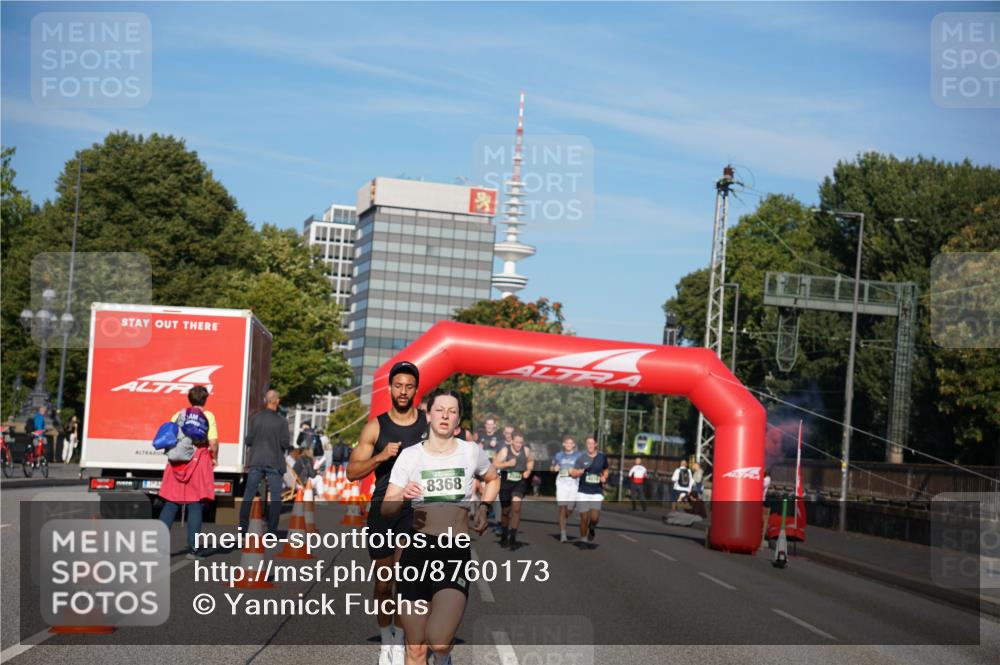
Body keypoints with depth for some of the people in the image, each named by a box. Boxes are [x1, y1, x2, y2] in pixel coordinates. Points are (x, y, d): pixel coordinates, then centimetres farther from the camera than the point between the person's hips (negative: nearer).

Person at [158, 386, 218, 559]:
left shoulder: (178, 415, 10)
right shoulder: (208, 416, -1)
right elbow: (213, 442, -10)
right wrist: (214, 458, 6)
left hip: (177, 463, 3)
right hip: (199, 461, -3)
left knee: (171, 504, 8)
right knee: (196, 505, 0)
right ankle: (193, 547, -1)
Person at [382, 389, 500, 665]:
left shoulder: (471, 452, 4)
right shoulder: (410, 455, 3)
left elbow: (493, 480, 27)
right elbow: (386, 510, -1)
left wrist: (482, 508, 11)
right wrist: (402, 496, -21)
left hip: (456, 553, -1)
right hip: (417, 552, 1)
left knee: (438, 641, -19)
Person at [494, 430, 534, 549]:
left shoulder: (526, 450, -4)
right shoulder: (505, 451, -12)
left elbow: (531, 461, 17)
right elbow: (494, 464, -15)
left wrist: (528, 470, -1)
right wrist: (507, 463, -27)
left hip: (520, 482, 1)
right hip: (506, 483, 0)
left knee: (516, 506, -22)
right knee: (505, 510, 12)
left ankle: (513, 538, -16)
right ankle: (504, 536, 36)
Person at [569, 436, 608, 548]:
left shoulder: (602, 457, 3)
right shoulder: (581, 458, -2)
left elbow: (605, 470, 18)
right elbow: (573, 473, 1)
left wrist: (604, 478, -3)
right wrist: (578, 472, -22)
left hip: (597, 492, 0)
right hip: (583, 491, 0)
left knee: (594, 517, -9)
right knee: (584, 517, 2)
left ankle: (592, 528, 26)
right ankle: (583, 539, 19)